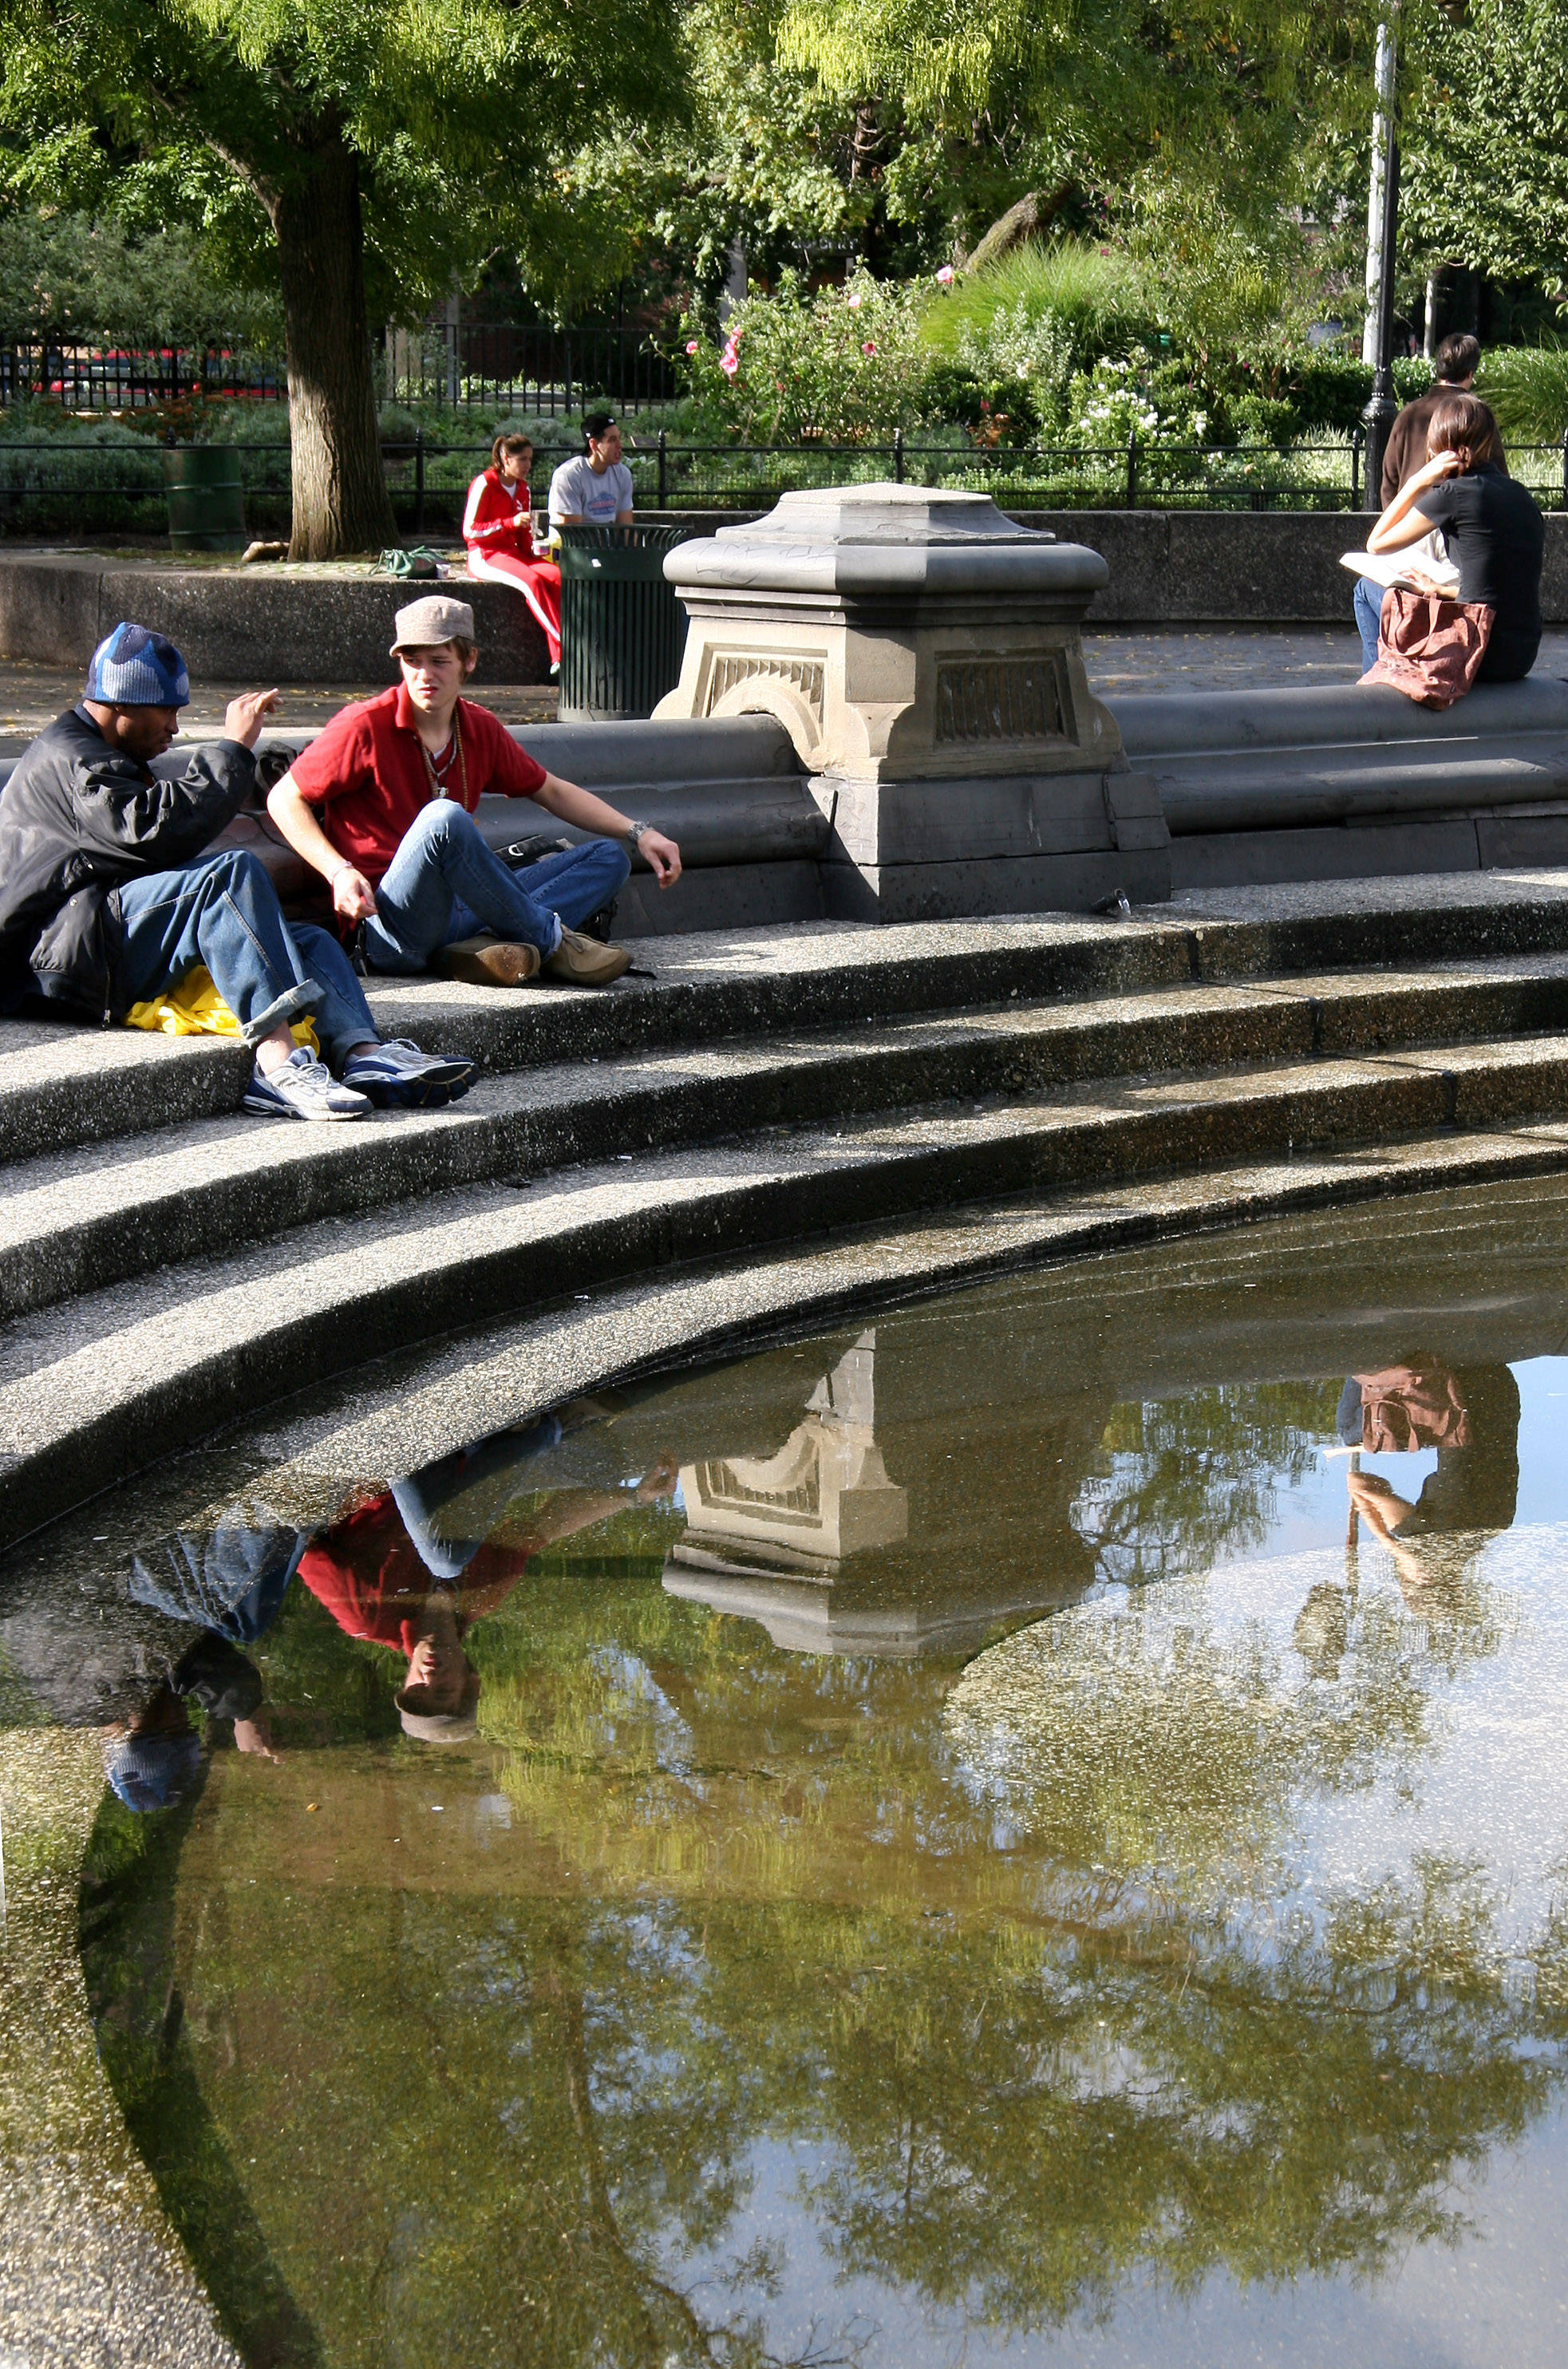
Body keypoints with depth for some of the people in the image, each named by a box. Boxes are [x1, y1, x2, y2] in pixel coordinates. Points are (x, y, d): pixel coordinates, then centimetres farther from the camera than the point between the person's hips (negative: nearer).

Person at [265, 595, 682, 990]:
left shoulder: (480, 730, 12)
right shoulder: (364, 727, -6)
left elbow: (552, 792, 26)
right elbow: (284, 800, -2)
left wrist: (637, 833, 17)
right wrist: (340, 872, -16)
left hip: (462, 912, 7)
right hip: (387, 929, -7)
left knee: (608, 858, 1)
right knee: (444, 818, -35)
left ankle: (479, 948, -26)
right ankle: (550, 939, -17)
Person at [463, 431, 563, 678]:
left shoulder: (522, 488, 15)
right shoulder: (484, 484, -7)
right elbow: (470, 531, -13)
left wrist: (531, 550, 4)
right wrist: (511, 523, -20)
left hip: (514, 554, 7)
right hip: (484, 556, -7)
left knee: (556, 574, -23)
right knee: (532, 580, -34)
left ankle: (559, 657, -32)